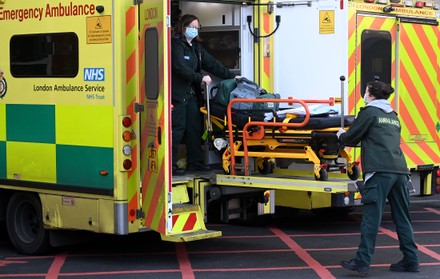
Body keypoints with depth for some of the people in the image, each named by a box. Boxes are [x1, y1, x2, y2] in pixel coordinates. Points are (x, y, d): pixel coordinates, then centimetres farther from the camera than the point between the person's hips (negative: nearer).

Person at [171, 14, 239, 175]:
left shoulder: (196, 47, 18)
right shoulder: (175, 45, -9)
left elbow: (212, 64, 16)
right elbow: (180, 68, -20)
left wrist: (231, 76, 10)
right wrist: (200, 77, -19)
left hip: (191, 93, 9)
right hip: (177, 94, -9)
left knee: (194, 128, 8)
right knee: (177, 129, -8)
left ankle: (194, 162, 15)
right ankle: (170, 165, -4)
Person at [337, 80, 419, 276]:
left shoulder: (369, 112, 3)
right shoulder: (393, 116, 24)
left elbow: (351, 138, 6)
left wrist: (341, 135, 29)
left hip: (379, 172, -7)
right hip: (399, 170, 7)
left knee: (371, 217, -9)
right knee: (402, 218, 11)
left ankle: (362, 262, -11)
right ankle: (411, 260, 14)